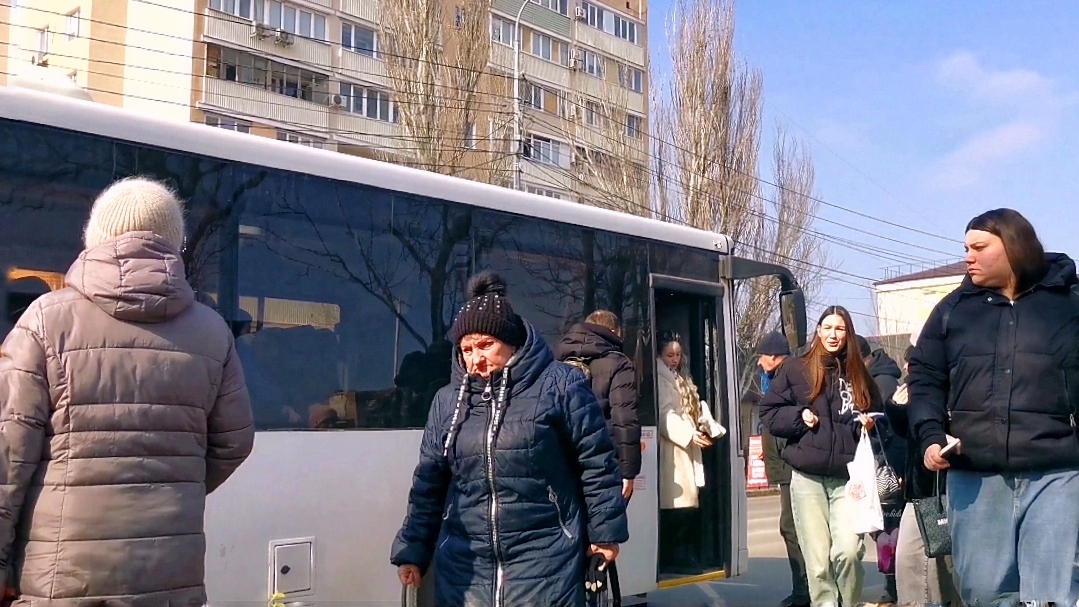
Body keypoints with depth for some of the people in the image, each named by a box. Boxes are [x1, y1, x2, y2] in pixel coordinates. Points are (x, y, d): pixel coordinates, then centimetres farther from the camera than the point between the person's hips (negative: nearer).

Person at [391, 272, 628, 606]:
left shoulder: (560, 384, -4)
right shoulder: (447, 401, 9)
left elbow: (597, 465, -2)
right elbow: (428, 484, 13)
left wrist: (605, 531, -1)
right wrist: (413, 550, 12)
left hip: (545, 562, -4)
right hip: (463, 564, 4)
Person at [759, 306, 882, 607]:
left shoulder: (860, 374, 11)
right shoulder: (795, 370, 4)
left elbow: (878, 415, 21)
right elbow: (769, 413, 6)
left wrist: (869, 422, -1)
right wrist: (799, 416, -10)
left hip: (848, 476, 1)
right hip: (807, 476, -1)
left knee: (848, 550, -14)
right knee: (817, 559, 0)